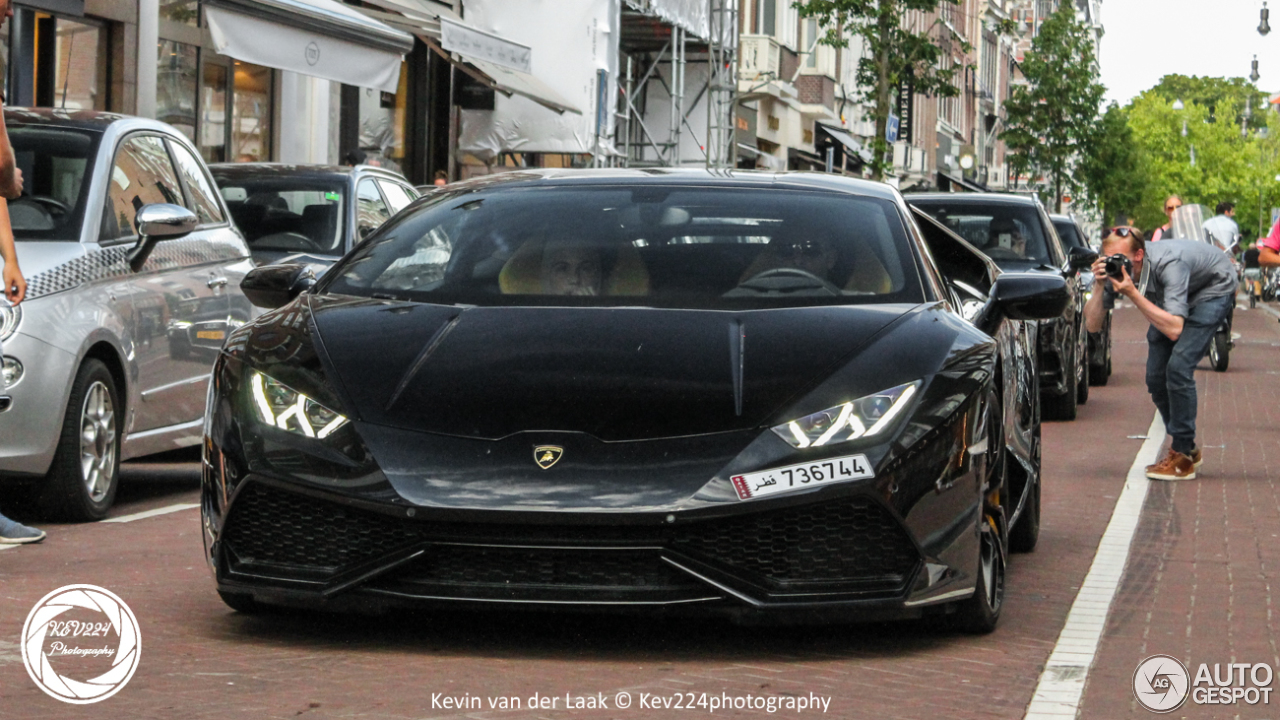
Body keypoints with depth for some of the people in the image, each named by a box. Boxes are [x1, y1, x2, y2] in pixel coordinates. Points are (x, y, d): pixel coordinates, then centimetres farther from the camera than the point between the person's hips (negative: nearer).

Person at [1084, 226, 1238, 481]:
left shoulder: (1169, 263, -42)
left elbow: (1174, 330, -47)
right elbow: (1092, 325, -23)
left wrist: (1132, 293, -50)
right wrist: (1099, 286, -38)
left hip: (1215, 289, -7)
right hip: (1169, 293, 7)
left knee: (1178, 367, -22)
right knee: (1156, 376, -2)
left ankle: (1182, 457, -12)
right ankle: (1187, 449, 18)